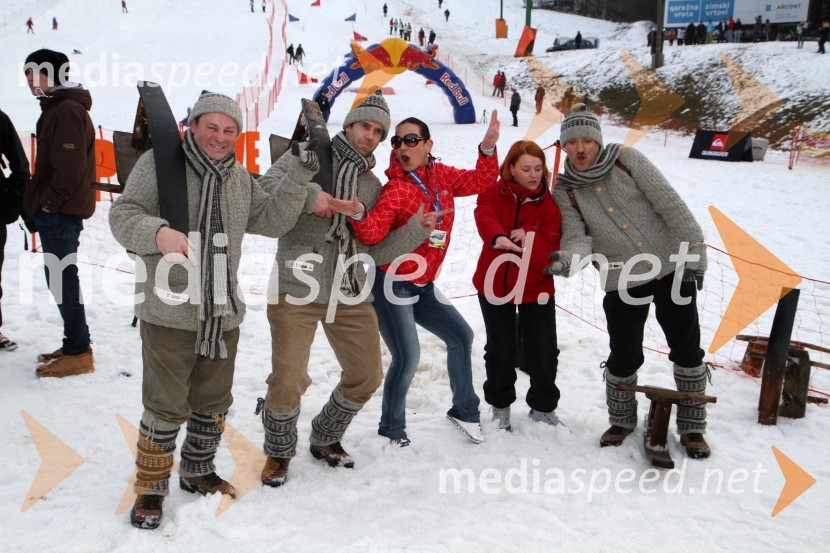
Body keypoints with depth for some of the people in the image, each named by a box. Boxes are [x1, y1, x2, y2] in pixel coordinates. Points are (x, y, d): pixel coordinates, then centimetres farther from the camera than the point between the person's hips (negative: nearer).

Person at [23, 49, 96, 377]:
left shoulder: (66, 110, -15)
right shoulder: (58, 107, 18)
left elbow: (69, 166, -22)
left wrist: (49, 202, -14)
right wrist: (40, 202, 16)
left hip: (60, 212, -10)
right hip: (59, 211, 10)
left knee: (62, 279, -6)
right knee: (62, 278, 13)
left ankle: (78, 353, 0)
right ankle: (75, 344, 21)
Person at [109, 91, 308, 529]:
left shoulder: (240, 178, 12)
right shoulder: (159, 163, -5)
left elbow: (271, 221, 8)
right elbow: (123, 215, -9)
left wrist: (297, 183, -5)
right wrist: (158, 232, -29)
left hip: (223, 314, 6)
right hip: (169, 312, -5)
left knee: (214, 403, 17)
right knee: (166, 406, -1)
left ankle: (197, 471, 38)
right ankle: (150, 488, 19)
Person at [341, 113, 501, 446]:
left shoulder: (442, 176, 2)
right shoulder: (396, 189, -20)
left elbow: (481, 180, 11)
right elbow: (373, 232, -30)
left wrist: (488, 148, -4)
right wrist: (360, 217, -51)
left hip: (422, 285, 8)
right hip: (392, 284, -8)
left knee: (461, 335, 16)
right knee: (407, 357, -13)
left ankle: (464, 410, 35)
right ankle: (391, 427, 11)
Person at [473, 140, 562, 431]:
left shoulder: (549, 202, -6)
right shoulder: (495, 193, -7)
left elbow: (552, 249, -14)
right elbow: (484, 216, -30)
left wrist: (530, 237, -32)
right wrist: (498, 238, -51)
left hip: (536, 288, 0)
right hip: (495, 284, 0)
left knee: (543, 352, 4)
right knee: (500, 350, 10)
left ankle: (543, 407, 27)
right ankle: (500, 404, 32)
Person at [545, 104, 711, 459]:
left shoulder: (626, 160, -5)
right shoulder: (566, 192, 0)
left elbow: (671, 205, -6)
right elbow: (577, 238, -12)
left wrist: (693, 254, -9)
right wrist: (567, 258, -35)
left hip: (672, 268, 0)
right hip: (622, 283, 0)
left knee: (687, 350, 6)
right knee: (624, 358, 3)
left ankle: (692, 426, 24)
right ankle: (621, 421, 31)